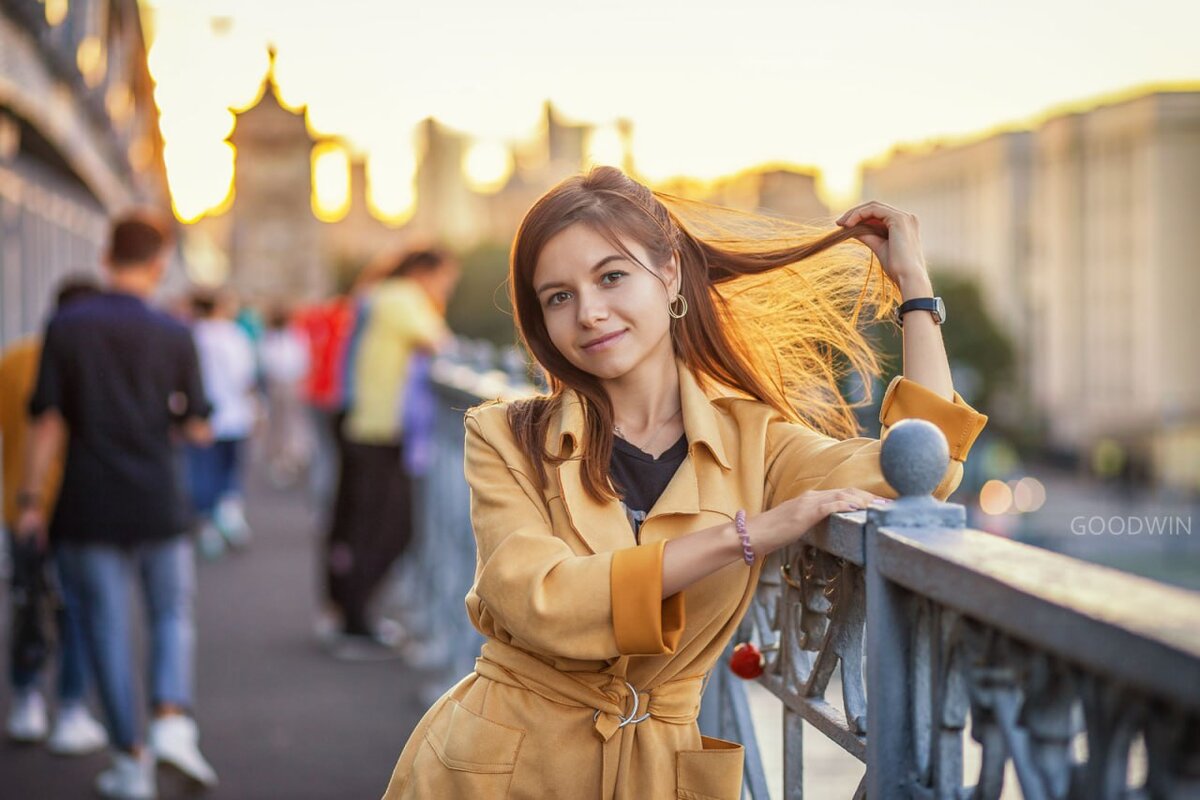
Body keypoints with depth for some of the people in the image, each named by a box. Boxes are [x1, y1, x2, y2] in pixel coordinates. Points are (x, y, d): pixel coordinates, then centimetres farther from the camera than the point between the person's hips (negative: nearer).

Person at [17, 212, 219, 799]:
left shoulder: (66, 328, -4)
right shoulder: (173, 336, -3)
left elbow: (48, 420, -5)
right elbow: (197, 428, 1)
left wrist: (31, 499, 1)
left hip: (88, 508, 0)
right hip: (158, 507, 0)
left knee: (108, 629, 7)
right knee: (172, 616, 15)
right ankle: (172, 720, -7)